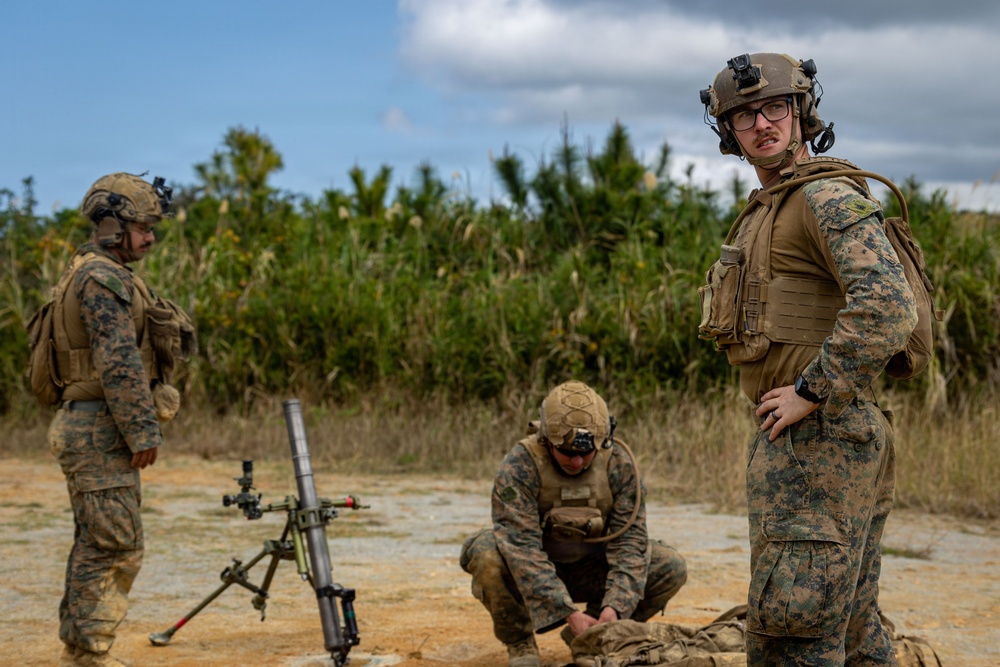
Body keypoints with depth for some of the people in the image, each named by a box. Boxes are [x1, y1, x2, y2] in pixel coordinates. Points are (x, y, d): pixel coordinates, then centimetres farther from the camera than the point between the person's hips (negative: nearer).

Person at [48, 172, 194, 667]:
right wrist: (143, 432, -20)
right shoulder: (103, 278, -15)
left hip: (92, 429, 11)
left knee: (96, 546, 14)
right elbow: (119, 364, -22)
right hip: (100, 432, -11)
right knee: (114, 546, -8)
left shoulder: (90, 275, 19)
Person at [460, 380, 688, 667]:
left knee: (671, 567, -17)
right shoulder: (519, 465, -26)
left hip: (588, 572, 3)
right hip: (529, 574, -3)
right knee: (486, 551, -35)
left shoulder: (619, 463, -15)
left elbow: (629, 540, -16)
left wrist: (614, 608, -32)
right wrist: (570, 613, -39)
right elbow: (521, 547, -32)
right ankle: (519, 642, -9)